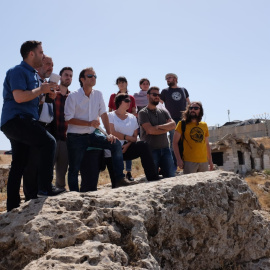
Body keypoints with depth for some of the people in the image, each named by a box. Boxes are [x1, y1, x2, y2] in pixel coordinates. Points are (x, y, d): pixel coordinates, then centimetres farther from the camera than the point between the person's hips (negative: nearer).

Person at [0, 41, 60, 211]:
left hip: (22, 121, 10)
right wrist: (41, 89, -11)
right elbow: (19, 97, -21)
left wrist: (47, 95, 12)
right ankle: (45, 189, -28)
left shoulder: (33, 74, 22)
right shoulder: (18, 71, -7)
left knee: (19, 165, 11)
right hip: (15, 119, -10)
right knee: (48, 141, -25)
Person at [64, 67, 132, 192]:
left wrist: (109, 133, -6)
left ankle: (120, 179, -14)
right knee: (74, 169, -2)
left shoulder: (98, 94, 4)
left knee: (116, 143, -15)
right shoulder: (73, 96, -9)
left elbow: (103, 114, 5)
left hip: (91, 135, 4)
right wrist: (89, 123, -21)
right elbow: (68, 119, -12)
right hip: (76, 137, -4)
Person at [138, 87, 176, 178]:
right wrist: (166, 128, -2)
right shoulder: (143, 113, 0)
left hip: (165, 149, 5)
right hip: (151, 150, -4)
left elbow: (173, 125, 1)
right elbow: (150, 130, -13)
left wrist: (158, 127, -12)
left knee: (170, 176, 0)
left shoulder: (163, 112, 16)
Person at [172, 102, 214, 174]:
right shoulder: (182, 124, 1)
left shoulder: (204, 125, 14)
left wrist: (210, 160, 16)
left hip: (204, 161, 5)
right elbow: (175, 142, -3)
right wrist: (178, 159, -12)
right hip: (189, 161, -5)